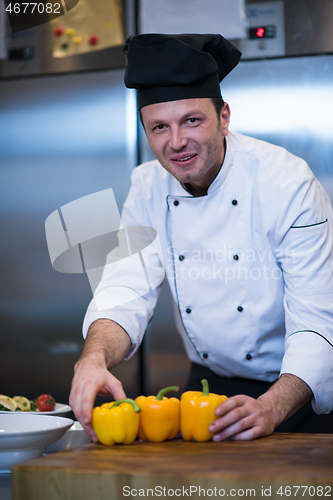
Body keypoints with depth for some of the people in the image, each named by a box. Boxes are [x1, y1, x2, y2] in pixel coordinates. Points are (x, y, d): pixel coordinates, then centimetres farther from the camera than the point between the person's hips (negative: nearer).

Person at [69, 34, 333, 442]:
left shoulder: (287, 182, -18)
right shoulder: (148, 188, -4)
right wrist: (94, 358, -32)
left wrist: (271, 409, -37)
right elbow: (126, 292, -10)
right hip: (211, 385, 4)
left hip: (293, 390, -4)